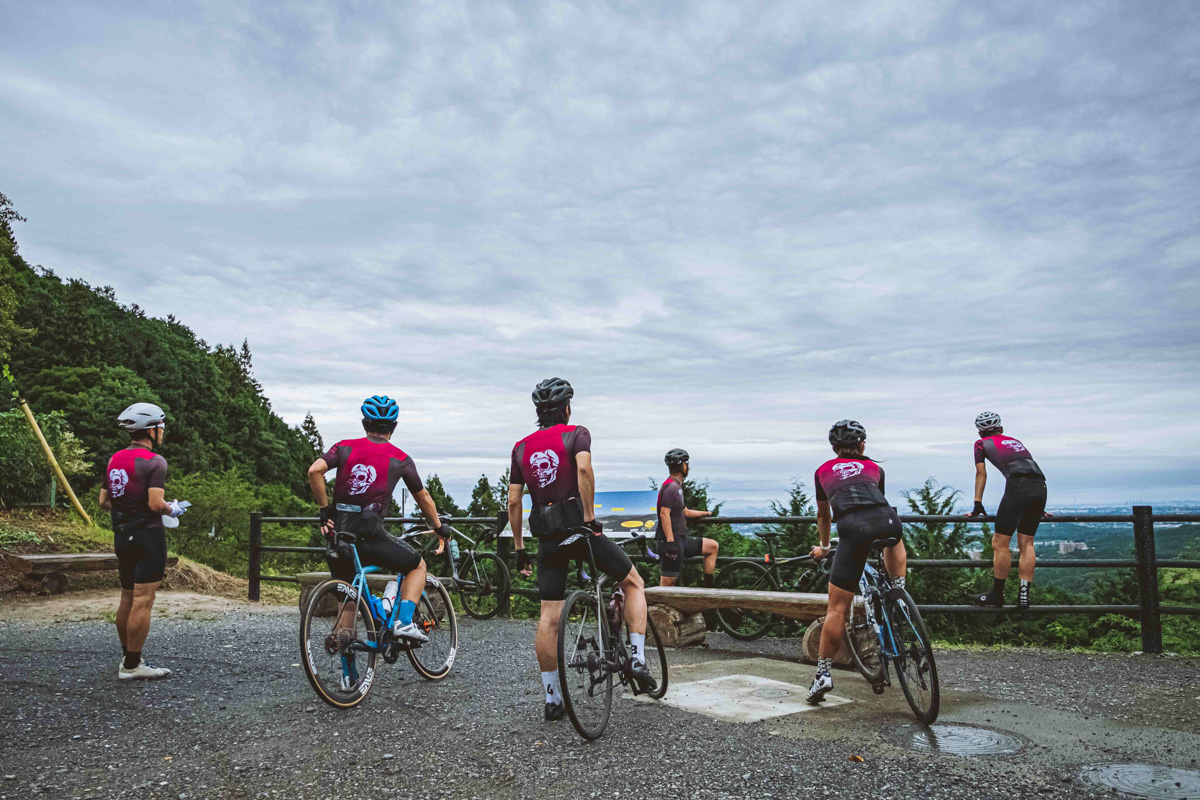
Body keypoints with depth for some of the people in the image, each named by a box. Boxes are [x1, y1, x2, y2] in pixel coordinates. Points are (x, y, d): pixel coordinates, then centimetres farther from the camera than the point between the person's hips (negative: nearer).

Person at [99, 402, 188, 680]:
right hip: (148, 535, -8)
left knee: (127, 598, 15)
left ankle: (128, 658, 24)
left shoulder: (115, 460, 10)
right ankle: (132, 665, -1)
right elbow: (156, 503, -22)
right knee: (143, 600, -4)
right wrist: (173, 509, -2)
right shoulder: (154, 461, -14)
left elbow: (104, 501, 11)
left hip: (121, 536, 9)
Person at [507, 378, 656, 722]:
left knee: (549, 617, 7)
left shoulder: (521, 447, 13)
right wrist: (590, 516, -17)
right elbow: (583, 468, -23)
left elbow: (513, 502, 10)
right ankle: (638, 660, 3)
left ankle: (552, 698, 12)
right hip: (580, 526, -4)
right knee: (634, 583, 14)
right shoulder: (576, 433, -1)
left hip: (548, 537, 4)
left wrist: (518, 547, 15)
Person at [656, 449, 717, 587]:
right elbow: (664, 514, -23)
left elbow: (685, 512, 30)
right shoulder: (670, 487, -14)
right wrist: (670, 542, -28)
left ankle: (709, 588, 18)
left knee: (713, 546, 17)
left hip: (682, 539, 10)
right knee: (668, 582, -11)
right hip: (672, 540, -10)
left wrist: (708, 513, 41)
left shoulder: (677, 486, 19)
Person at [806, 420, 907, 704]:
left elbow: (823, 515, 42)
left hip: (853, 527, -2)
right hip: (887, 521, 2)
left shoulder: (823, 471, 30)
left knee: (837, 608, 5)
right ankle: (899, 590, 28)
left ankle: (823, 673, 5)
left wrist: (823, 547, 59)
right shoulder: (874, 468, 31)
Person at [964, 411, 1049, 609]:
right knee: (1026, 544, 12)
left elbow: (981, 474, 18)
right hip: (1041, 487, 6)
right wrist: (1039, 509, 42)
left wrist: (978, 505, 21)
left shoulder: (981, 444, 21)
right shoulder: (1015, 441, 36)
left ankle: (997, 594, 5)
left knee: (1000, 543, 1)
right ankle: (1024, 595, 9)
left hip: (1018, 486, -6)